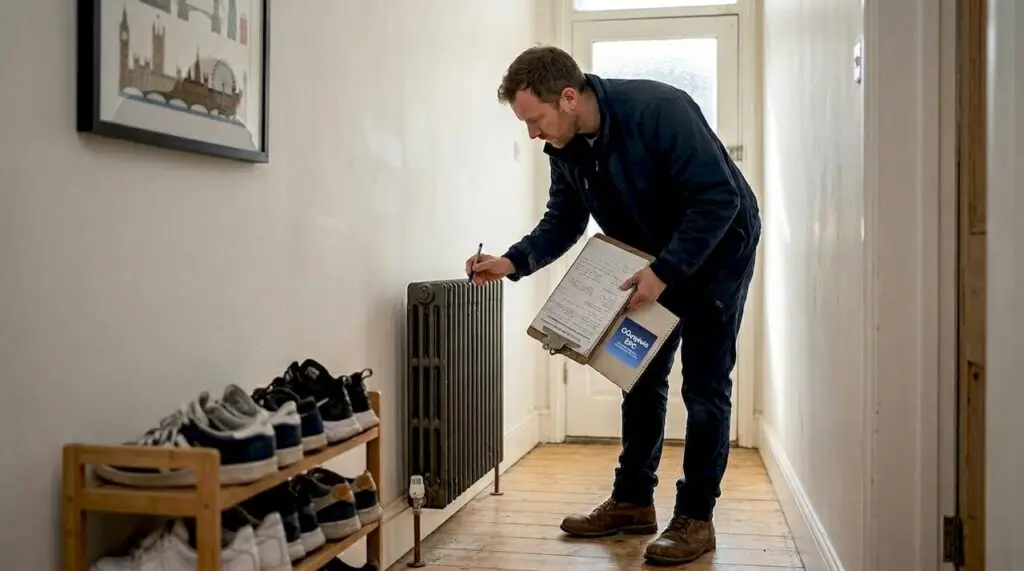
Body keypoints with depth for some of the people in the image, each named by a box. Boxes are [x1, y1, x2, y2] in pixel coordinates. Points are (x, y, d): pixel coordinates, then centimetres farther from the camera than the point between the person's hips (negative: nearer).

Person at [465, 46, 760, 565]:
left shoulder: (658, 110, -32)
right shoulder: (565, 148, -10)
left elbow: (719, 199, -31)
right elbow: (564, 222, 0)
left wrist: (665, 272, -34)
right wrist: (513, 262, -17)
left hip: (716, 250, -7)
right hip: (655, 261, 7)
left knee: (704, 388, -4)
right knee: (642, 378, 10)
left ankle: (695, 518, 5)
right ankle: (632, 502, 22)